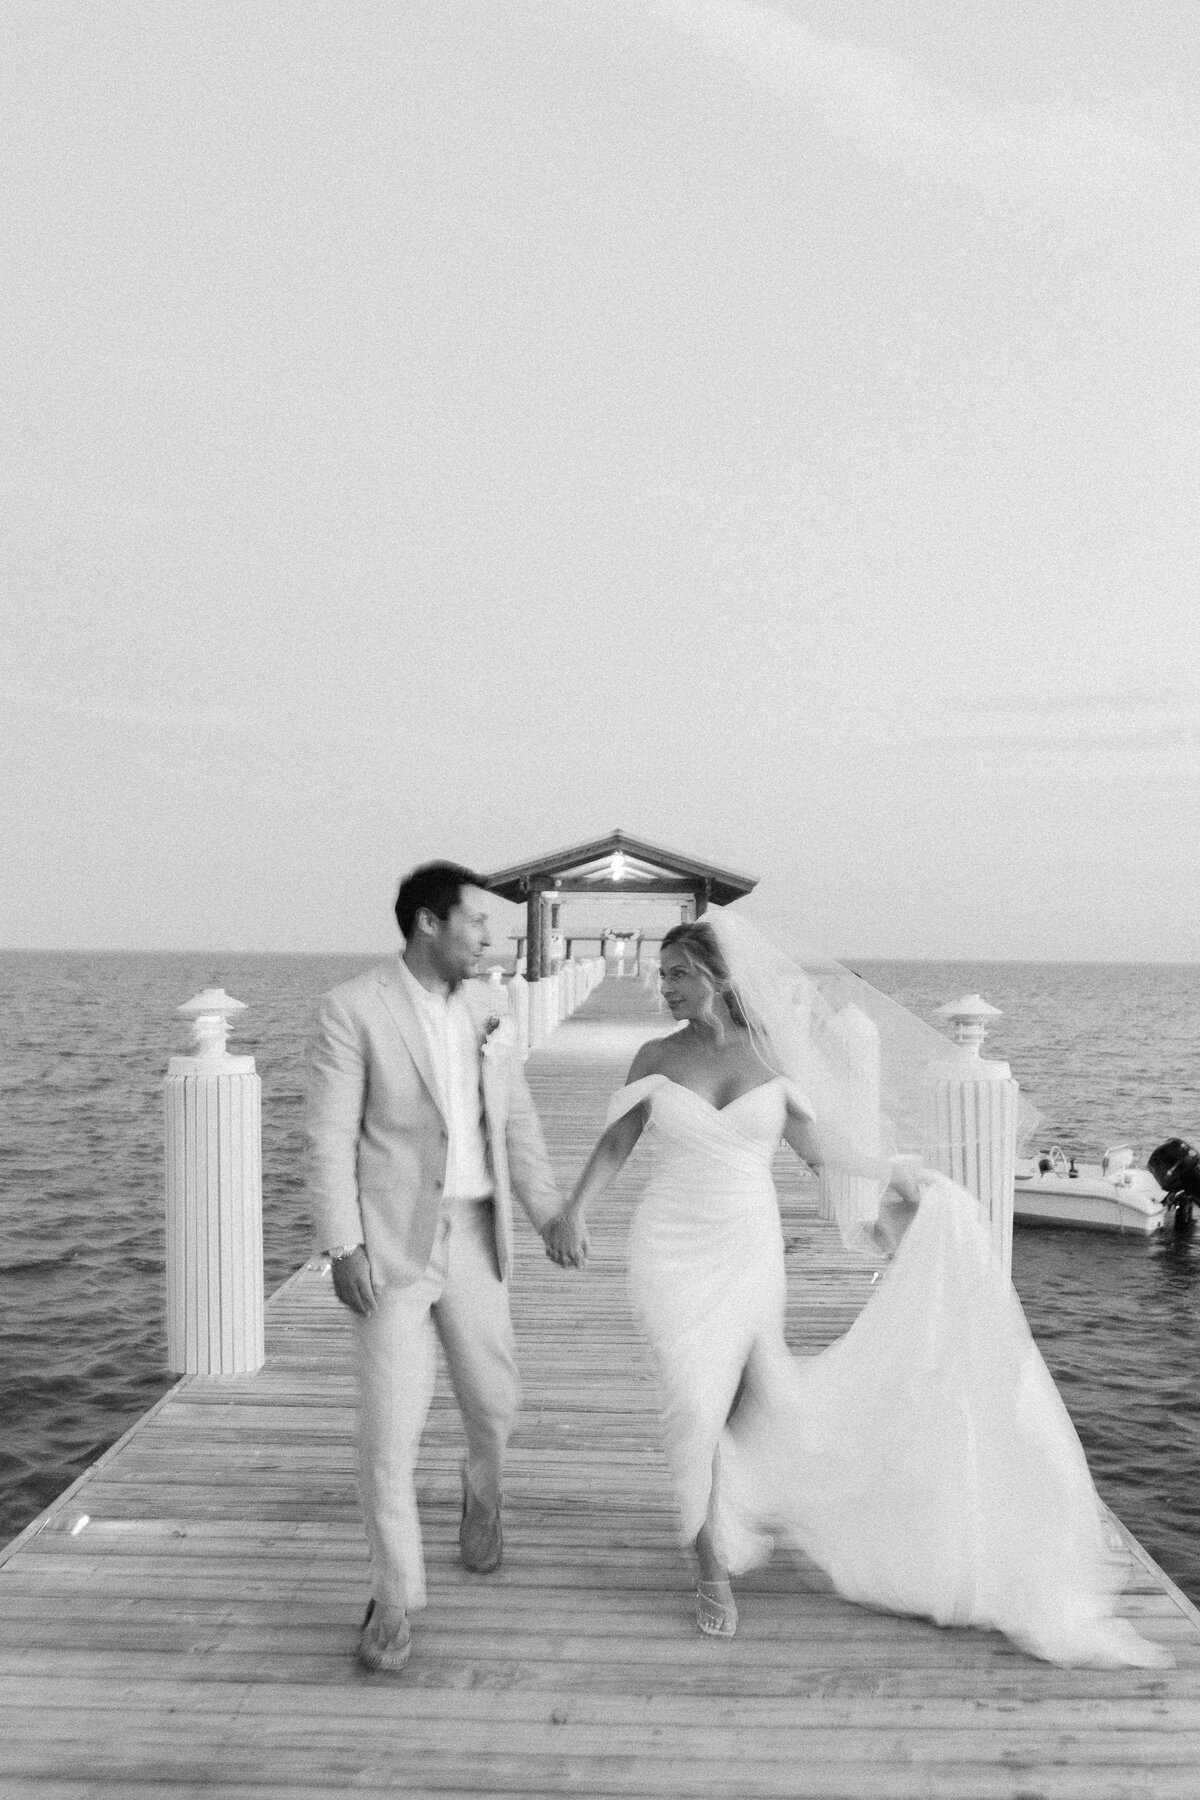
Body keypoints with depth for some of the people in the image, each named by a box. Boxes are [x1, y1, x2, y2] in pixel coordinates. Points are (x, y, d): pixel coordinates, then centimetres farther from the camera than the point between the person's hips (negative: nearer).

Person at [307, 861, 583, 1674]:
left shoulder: (481, 1003, 5)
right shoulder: (351, 1009, -12)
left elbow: (515, 1117, 9)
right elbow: (331, 1139, -13)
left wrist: (550, 1211, 3)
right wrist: (342, 1248, -18)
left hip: (472, 1237, 5)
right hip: (389, 1243, -5)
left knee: (494, 1399, 13)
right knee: (391, 1424, -6)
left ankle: (483, 1488, 47)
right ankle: (396, 1597, 12)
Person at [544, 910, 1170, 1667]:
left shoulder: (771, 1057, -3)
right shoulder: (658, 1058, -4)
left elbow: (818, 1145, 8)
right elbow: (616, 1142, 0)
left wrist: (897, 1170, 10)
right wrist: (576, 1209, -12)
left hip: (750, 1249, 1)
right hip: (674, 1251, -1)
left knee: (756, 1396, 4)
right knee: (697, 1404, -4)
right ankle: (714, 1569, 18)